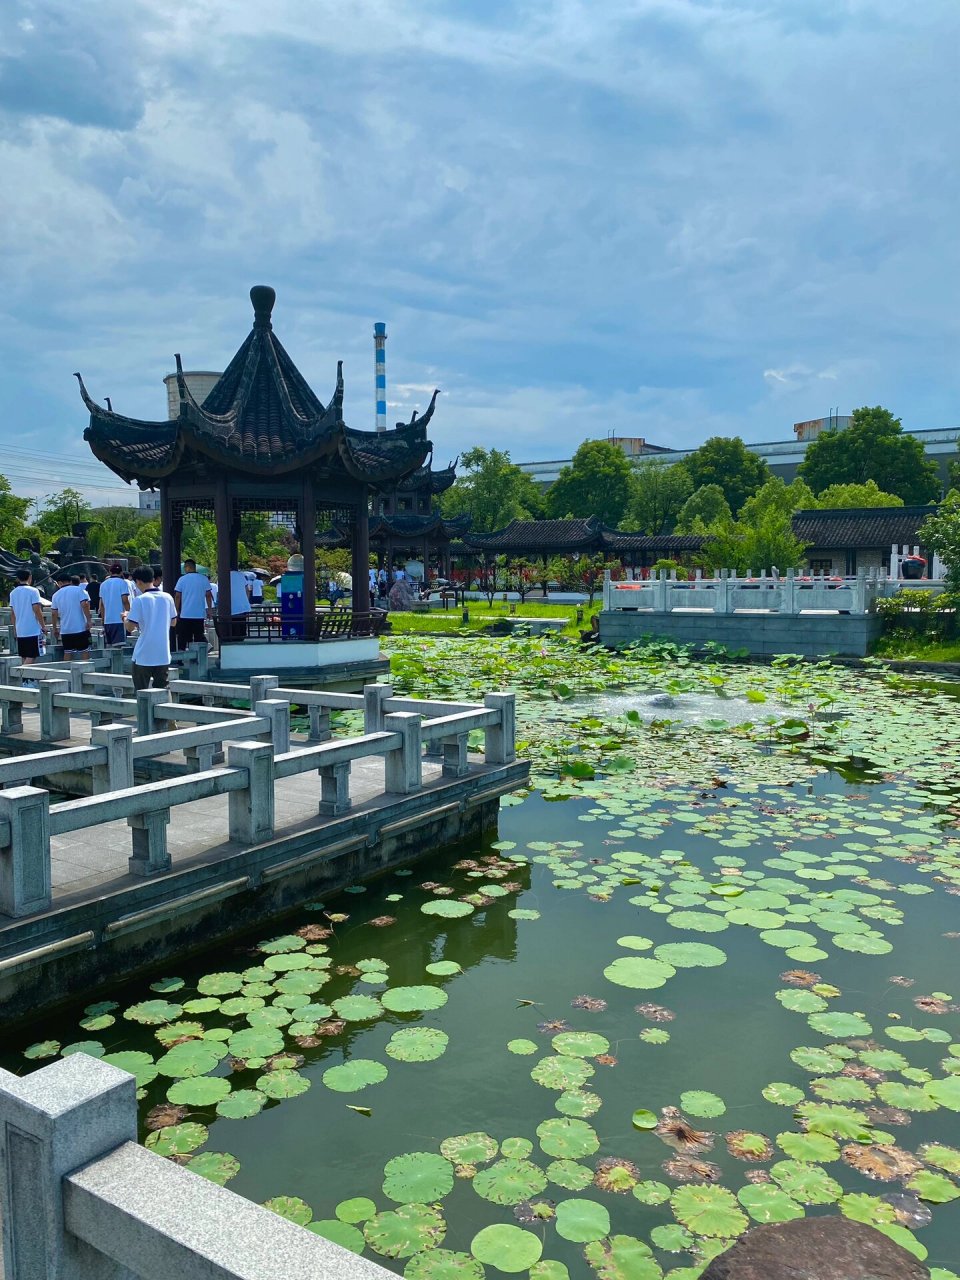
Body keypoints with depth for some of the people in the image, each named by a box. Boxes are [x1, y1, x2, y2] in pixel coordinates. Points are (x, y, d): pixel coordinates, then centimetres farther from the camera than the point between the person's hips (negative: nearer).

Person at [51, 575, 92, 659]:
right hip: (80, 627, -3)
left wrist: (55, 628, 18)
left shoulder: (56, 595, 11)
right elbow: (84, 605, -15)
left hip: (65, 630, 3)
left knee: (67, 652, 6)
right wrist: (88, 621, -13)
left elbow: (55, 613, 10)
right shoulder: (79, 590, -1)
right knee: (84, 651, 4)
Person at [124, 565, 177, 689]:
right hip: (163, 655, 4)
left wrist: (125, 618, 8)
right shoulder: (167, 598, 2)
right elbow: (173, 621, 13)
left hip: (143, 656, -4)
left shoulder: (139, 600, -12)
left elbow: (130, 627, -11)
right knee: (162, 691, 11)